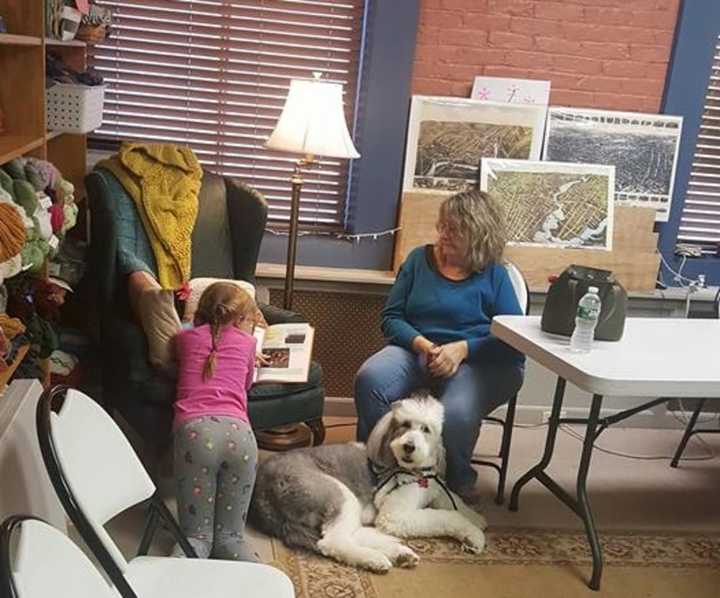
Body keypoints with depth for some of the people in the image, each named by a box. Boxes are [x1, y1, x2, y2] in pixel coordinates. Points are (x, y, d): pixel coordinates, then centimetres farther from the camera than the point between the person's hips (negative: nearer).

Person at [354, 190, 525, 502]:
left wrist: (462, 348, -18)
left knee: (455, 412, -35)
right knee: (369, 379, -29)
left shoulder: (493, 275, 4)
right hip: (415, 349, 3)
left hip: (477, 360, -2)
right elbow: (391, 317, 10)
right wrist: (421, 343, -10)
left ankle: (457, 482, 0)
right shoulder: (419, 259, 12)